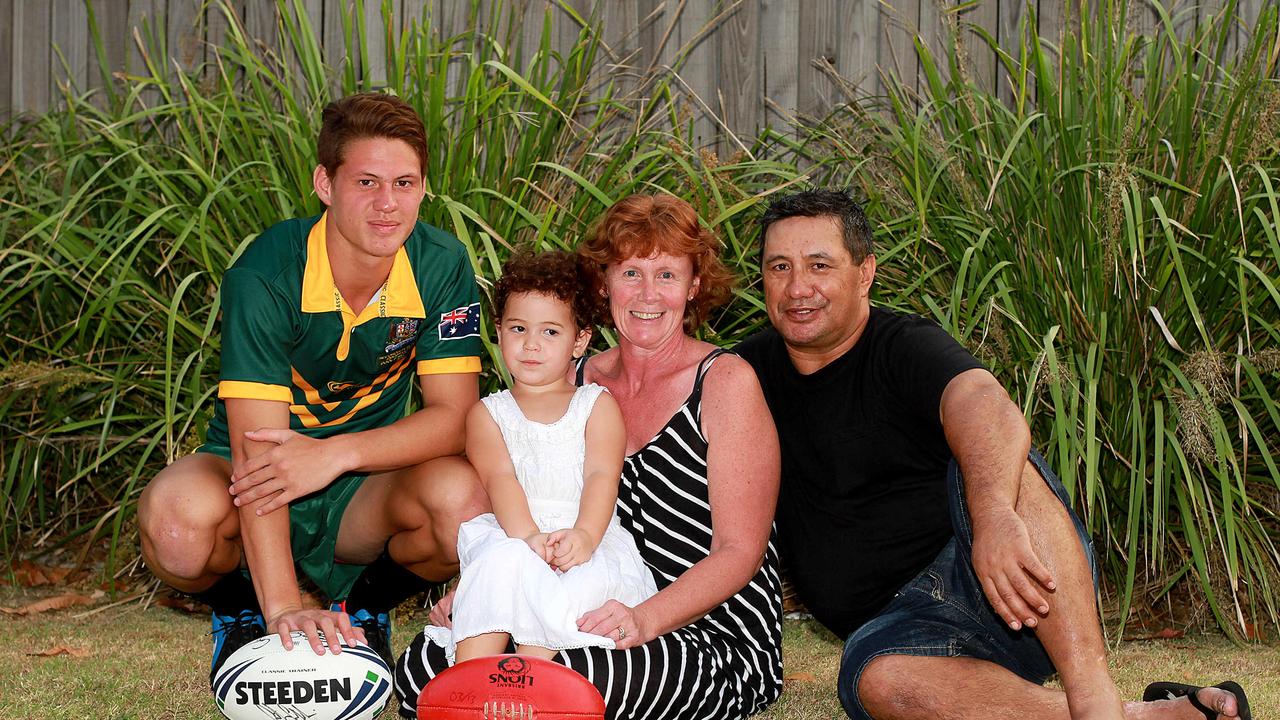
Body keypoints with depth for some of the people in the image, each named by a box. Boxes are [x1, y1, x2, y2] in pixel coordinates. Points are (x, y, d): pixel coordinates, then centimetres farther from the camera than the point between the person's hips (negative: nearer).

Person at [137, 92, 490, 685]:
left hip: (363, 490, 2)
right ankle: (240, 609, 2)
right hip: (258, 493, -2)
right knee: (178, 518, -36)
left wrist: (336, 453, -32)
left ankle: (368, 602, 4)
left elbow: (453, 416, -14)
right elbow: (257, 448, -29)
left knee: (463, 500, -31)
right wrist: (283, 607, -39)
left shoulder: (442, 267, -11)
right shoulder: (264, 277, -22)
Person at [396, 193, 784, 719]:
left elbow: (740, 552, -10)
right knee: (421, 667, -16)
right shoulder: (579, 382, 11)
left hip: (717, 645, -5)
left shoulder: (726, 381, -4)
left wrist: (645, 619, -25)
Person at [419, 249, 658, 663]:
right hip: (513, 533, 0)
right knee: (501, 559, -35)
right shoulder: (488, 413, 17)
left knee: (587, 580, -35)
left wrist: (583, 535, -22)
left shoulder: (598, 405, 17)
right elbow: (500, 478, -2)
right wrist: (527, 536, -24)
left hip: (590, 540, 0)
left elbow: (602, 476, 0)